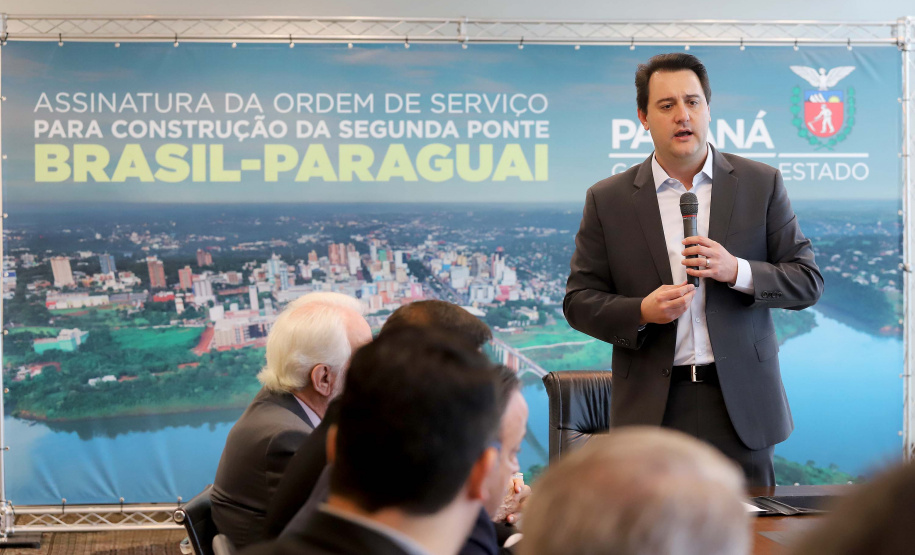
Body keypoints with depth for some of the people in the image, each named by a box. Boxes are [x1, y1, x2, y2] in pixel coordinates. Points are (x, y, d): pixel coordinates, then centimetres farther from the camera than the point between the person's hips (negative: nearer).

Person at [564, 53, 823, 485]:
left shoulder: (761, 184, 5)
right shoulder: (607, 200, 5)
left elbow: (808, 280, 4)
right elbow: (579, 301, 5)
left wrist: (737, 271, -13)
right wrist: (641, 312, -14)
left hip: (740, 403, 1)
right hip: (652, 409, 0)